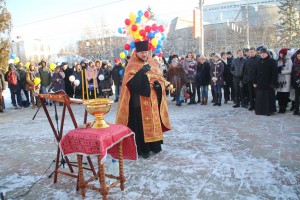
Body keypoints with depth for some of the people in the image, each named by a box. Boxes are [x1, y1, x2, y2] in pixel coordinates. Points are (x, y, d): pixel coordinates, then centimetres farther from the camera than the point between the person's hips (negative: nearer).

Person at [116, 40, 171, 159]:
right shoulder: (132, 67, -5)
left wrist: (158, 84, -8)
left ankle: (154, 145, 26)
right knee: (141, 125, -1)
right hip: (139, 102, -5)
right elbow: (130, 83, -19)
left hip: (152, 101, 5)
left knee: (154, 122, 12)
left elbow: (160, 78, 15)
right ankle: (143, 149, 10)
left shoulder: (152, 64, 10)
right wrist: (141, 72, -28)